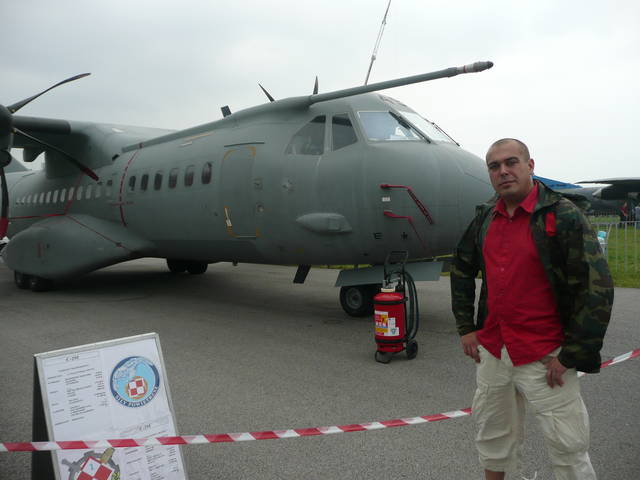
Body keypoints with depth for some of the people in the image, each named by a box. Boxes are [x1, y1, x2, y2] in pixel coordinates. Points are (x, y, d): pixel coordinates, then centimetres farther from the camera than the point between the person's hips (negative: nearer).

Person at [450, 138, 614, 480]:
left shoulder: (563, 215, -13)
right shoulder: (485, 217, 6)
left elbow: (597, 288, -16)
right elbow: (461, 270, 20)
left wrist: (571, 356, -15)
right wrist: (466, 327, 13)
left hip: (544, 358, -5)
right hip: (491, 351, 6)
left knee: (569, 451, 5)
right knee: (492, 438, 20)